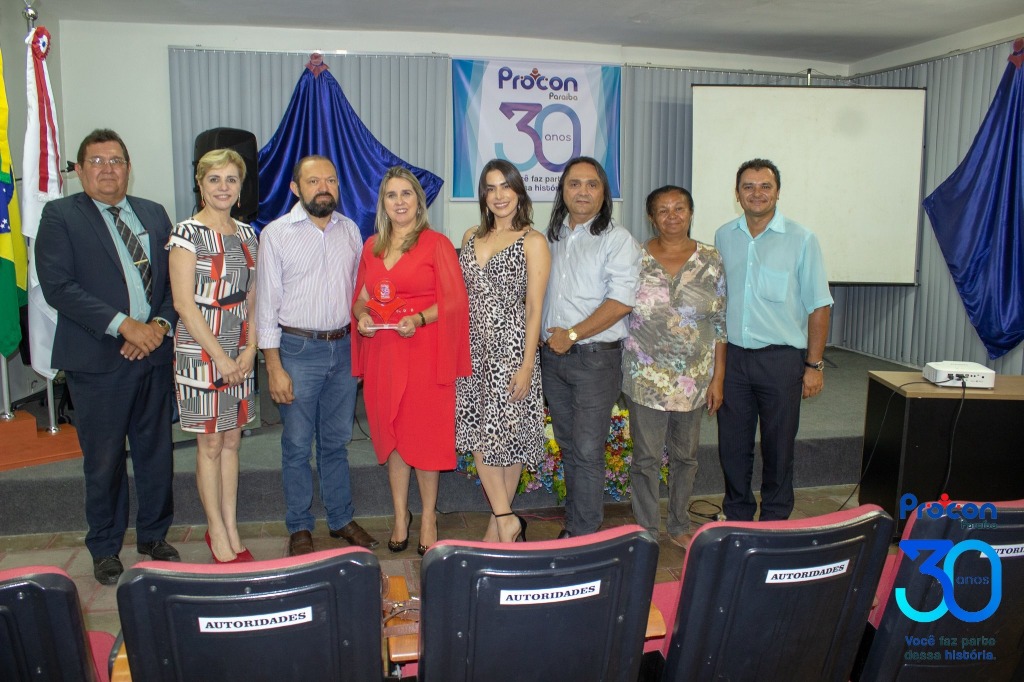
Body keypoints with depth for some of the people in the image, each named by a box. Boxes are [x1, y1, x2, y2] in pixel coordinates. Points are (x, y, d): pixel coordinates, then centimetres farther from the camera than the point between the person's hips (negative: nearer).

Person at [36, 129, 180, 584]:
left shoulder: (154, 215, 12)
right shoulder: (60, 216, -1)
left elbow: (174, 279, 10)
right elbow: (57, 286, -12)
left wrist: (159, 324, -8)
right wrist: (124, 325, -17)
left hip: (153, 354, 4)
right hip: (97, 360, -3)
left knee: (156, 452, 12)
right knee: (104, 461, 7)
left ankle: (154, 536, 30)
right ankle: (105, 549, 26)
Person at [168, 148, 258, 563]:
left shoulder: (246, 234, 9)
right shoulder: (188, 234, -8)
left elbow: (252, 298, 11)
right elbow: (184, 303, -13)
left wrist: (250, 349, -3)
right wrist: (221, 357, -13)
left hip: (240, 351, 5)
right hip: (201, 350, -5)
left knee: (232, 440, 11)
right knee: (210, 443, 3)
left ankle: (230, 529, 22)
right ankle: (218, 534, 16)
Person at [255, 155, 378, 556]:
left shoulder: (350, 230, 7)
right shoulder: (276, 234, -6)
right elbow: (267, 303, -7)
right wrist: (274, 368, -11)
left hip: (344, 347, 4)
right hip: (298, 350, -3)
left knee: (336, 441, 15)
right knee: (297, 444, 7)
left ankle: (342, 519, 28)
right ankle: (300, 528, 22)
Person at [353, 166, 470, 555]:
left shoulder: (436, 244, -3)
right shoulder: (372, 246, 12)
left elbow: (455, 300, -7)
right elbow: (362, 297, 18)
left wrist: (419, 319, -20)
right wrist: (362, 315, -3)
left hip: (424, 351, -4)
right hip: (382, 352, 5)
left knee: (425, 434, 2)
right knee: (390, 434, 10)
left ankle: (428, 518, 17)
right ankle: (400, 516, 24)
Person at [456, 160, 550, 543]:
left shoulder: (532, 242, -4)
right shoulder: (472, 237, 13)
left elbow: (534, 308, -8)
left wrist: (527, 364, -12)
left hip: (510, 346, -5)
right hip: (473, 346, 5)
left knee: (506, 433, 0)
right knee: (477, 432, 2)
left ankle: (499, 522, 17)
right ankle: (507, 519, 13)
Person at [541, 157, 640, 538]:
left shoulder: (617, 239, -5)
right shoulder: (552, 237, 13)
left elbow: (621, 301, -15)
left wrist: (571, 335, -15)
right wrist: (550, 339, 5)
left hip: (595, 358, -6)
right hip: (553, 355, 6)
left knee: (587, 451, -4)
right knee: (567, 446, 14)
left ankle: (583, 537, 6)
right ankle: (574, 525, 26)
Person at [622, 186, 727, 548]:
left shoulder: (710, 260, 0)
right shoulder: (636, 259, -4)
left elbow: (720, 323, 2)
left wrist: (718, 377, 0)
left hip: (695, 378, 2)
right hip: (646, 376, -2)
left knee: (685, 454, 15)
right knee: (647, 457, 5)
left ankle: (679, 525, 33)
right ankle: (647, 531, 21)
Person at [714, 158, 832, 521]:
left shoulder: (801, 239, -4)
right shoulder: (723, 237, 7)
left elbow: (818, 306, -3)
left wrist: (814, 365, -6)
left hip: (781, 358, -3)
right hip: (732, 356, 3)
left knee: (778, 447, 8)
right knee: (732, 444, 11)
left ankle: (774, 523, 24)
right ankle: (736, 516, 29)